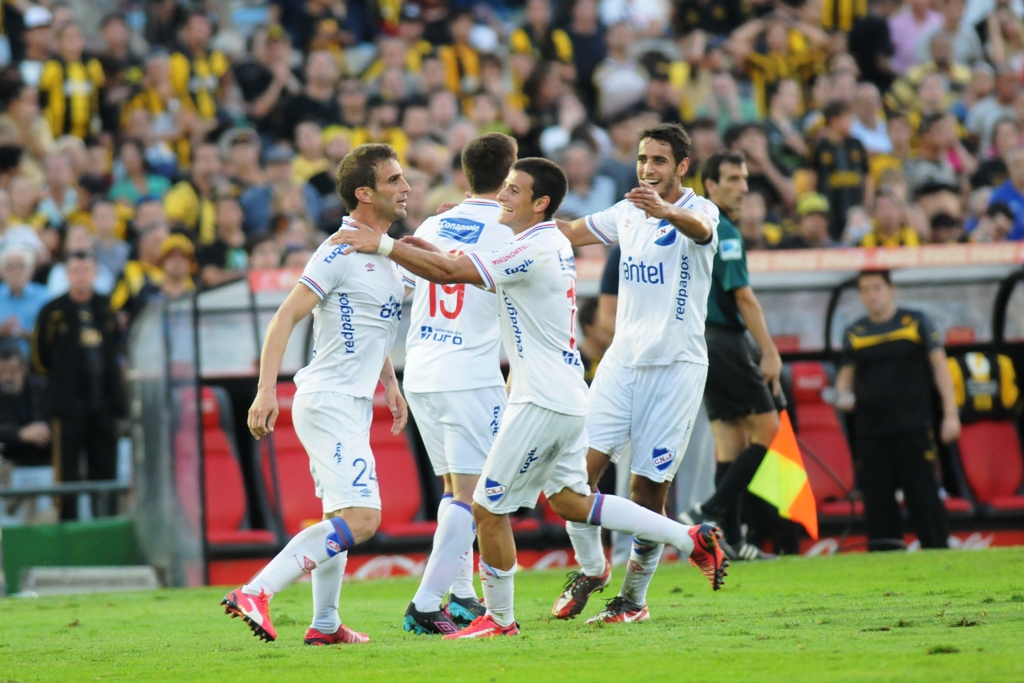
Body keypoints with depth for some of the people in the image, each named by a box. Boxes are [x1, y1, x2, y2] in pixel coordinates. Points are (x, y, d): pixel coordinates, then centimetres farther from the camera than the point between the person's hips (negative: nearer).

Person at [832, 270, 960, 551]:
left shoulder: (915, 322, 4)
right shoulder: (855, 333, 11)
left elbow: (939, 365, 3)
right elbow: (846, 374, 19)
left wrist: (950, 414, -4)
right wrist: (842, 394, -5)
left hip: (912, 426, -3)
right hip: (869, 430, 3)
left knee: (922, 493, -6)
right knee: (876, 496, 0)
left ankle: (938, 548, -2)